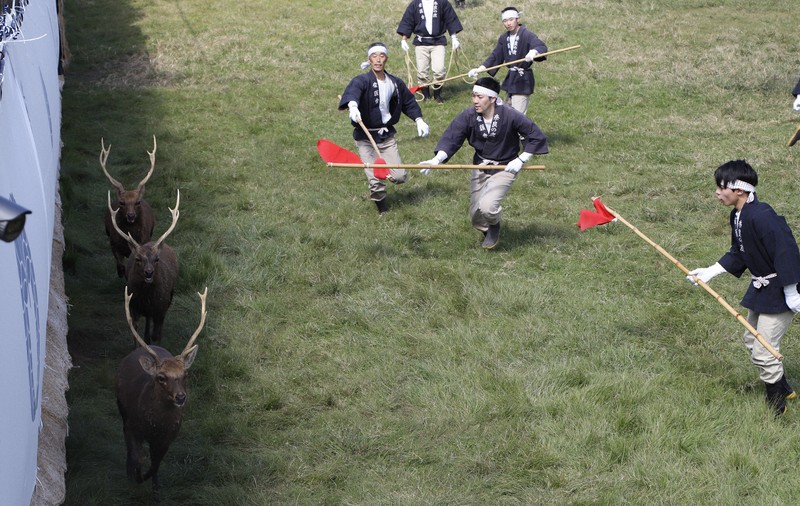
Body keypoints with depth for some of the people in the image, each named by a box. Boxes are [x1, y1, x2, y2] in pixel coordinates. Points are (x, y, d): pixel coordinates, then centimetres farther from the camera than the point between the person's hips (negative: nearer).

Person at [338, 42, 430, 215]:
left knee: (399, 177, -4)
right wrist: (353, 106, -57)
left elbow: (408, 102, 20)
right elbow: (352, 91, -36)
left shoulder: (396, 83, 5)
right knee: (375, 181, -10)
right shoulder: (362, 81, -14)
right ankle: (382, 207, 21)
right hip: (365, 138, -4)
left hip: (387, 136, 4)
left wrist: (419, 120, 7)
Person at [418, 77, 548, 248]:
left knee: (487, 206, -27)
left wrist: (520, 160, -19)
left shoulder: (510, 116, -22)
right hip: (480, 168, 4)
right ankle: (488, 231, 45)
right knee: (476, 218, 8)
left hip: (504, 169, -4)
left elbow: (537, 137, -13)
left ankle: (495, 225, 10)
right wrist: (437, 159, -42)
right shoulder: (468, 116, -15)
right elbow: (451, 138, -25)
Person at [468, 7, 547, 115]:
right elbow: (495, 57, 12)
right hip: (510, 78, 8)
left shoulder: (527, 35, -15)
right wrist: (478, 70, 1)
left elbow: (542, 47, -32)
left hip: (523, 80, -8)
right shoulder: (504, 38, 8)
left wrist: (534, 52, -56)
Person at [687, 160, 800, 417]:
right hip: (761, 288, 10)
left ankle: (776, 403, 15)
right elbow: (738, 254, 15)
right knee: (752, 341, 21)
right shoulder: (737, 216, 2)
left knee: (764, 351, -4)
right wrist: (710, 272, 10)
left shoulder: (762, 216, -28)